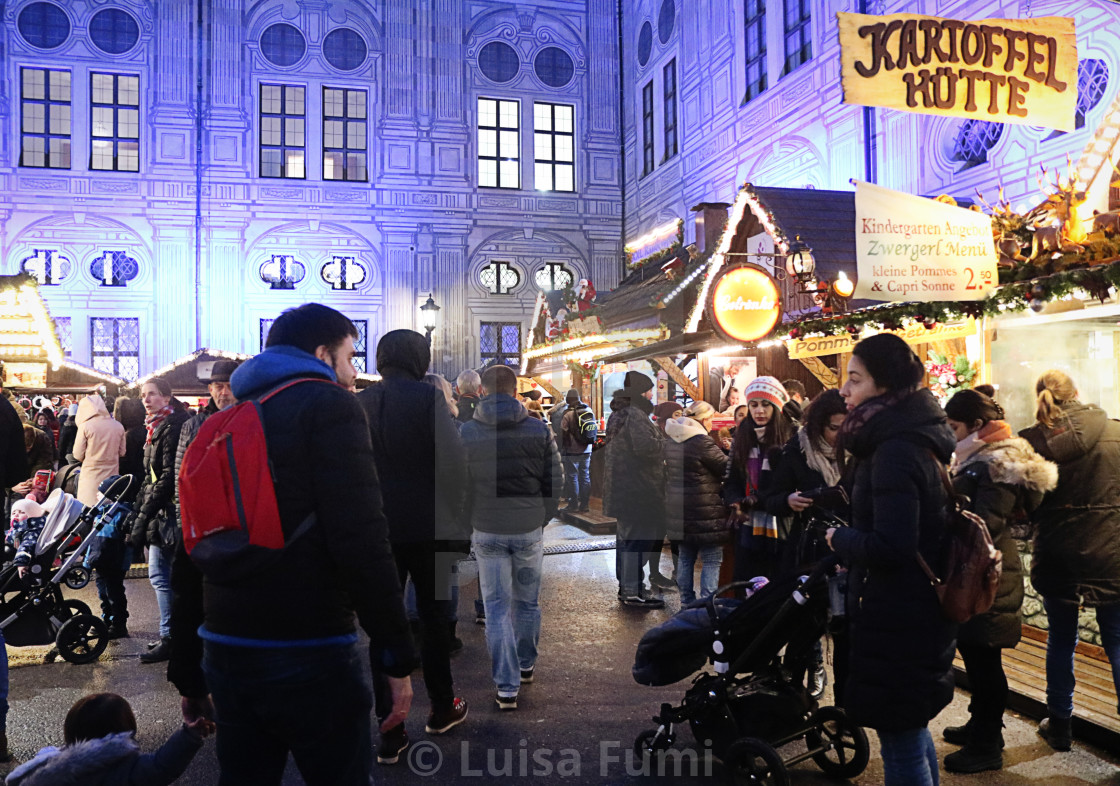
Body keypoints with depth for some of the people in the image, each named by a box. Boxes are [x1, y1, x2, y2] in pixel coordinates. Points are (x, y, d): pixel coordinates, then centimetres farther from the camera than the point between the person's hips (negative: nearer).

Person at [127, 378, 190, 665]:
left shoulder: (172, 426, -13)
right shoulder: (156, 428, 18)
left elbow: (169, 476, -20)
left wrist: (144, 514, -19)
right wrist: (138, 510, 14)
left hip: (169, 510, -10)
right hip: (158, 510, 10)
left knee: (160, 575, -7)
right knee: (160, 574, 13)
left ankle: (169, 638, 0)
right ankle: (171, 633, 21)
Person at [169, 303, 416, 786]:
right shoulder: (329, 405, -7)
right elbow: (361, 539, -18)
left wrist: (187, 674, 25)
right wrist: (396, 657, -14)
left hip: (226, 652, 7)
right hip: (311, 654, -7)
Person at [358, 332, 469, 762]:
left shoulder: (360, 402, 3)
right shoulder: (430, 396, -10)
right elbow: (453, 460, -14)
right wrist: (456, 513, -2)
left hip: (377, 529, 3)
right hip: (427, 526, -3)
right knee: (434, 617, 13)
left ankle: (390, 731, 8)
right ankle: (442, 709, 28)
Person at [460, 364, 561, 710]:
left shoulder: (466, 432, -5)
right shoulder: (539, 429, -4)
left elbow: (459, 487, 0)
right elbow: (556, 482, -1)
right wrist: (542, 518, 11)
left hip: (487, 532, -1)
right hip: (529, 529, 1)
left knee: (497, 607, 6)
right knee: (527, 602, 18)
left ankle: (507, 686, 6)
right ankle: (526, 665, 35)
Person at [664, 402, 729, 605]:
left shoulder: (671, 441, 8)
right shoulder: (702, 442, -18)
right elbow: (727, 467, -12)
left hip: (678, 507, 8)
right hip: (705, 509, -8)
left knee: (685, 556, 16)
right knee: (712, 560, 0)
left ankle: (686, 601, 23)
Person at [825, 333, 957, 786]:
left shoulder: (895, 451, -23)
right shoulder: (918, 438, 8)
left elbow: (891, 545, -28)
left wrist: (840, 539, -11)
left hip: (897, 618, -10)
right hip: (922, 610, 10)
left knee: (900, 741, 3)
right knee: (912, 727, 24)